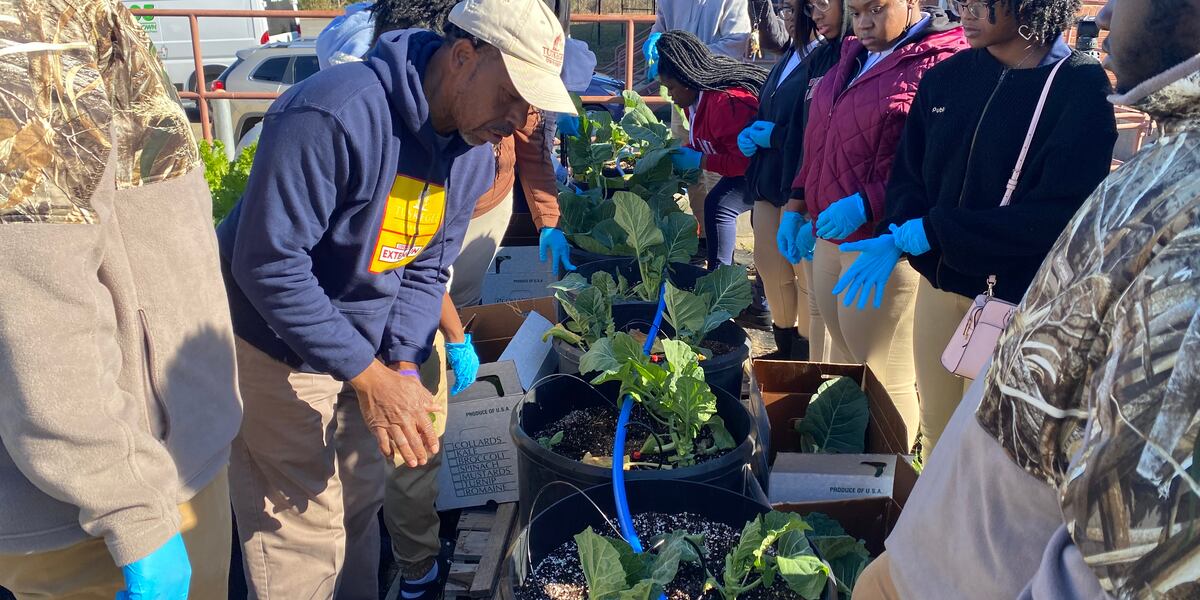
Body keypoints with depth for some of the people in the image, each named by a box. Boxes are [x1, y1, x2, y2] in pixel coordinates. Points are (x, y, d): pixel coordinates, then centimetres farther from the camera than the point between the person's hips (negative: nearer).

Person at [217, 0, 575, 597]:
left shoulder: (473, 156, -3)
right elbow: (269, 264, -28)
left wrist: (404, 368, -11)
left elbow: (424, 269, 4)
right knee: (304, 537, 2)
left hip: (362, 347, 7)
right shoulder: (337, 112, -29)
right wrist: (371, 376, -27)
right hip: (276, 346, -7)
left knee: (360, 506, 19)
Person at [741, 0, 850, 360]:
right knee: (771, 269, 19)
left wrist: (774, 135, -10)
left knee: (812, 284, -3)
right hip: (770, 185, 10)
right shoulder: (793, 56, 15)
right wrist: (751, 133, 4)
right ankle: (786, 348, 39)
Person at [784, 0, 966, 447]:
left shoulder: (942, 64, -11)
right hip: (829, 237, 8)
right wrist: (797, 205, 19)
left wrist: (866, 203, -25)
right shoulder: (854, 56, 16)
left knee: (884, 379, 2)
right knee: (843, 363, 18)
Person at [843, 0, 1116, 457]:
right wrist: (895, 237, -13)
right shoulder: (945, 79, 4)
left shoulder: (1082, 88, -10)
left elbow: (1059, 212, -16)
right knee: (935, 428, 16)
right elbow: (908, 173, 7)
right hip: (938, 285, 4)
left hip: (1014, 301, -4)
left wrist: (938, 230, -18)